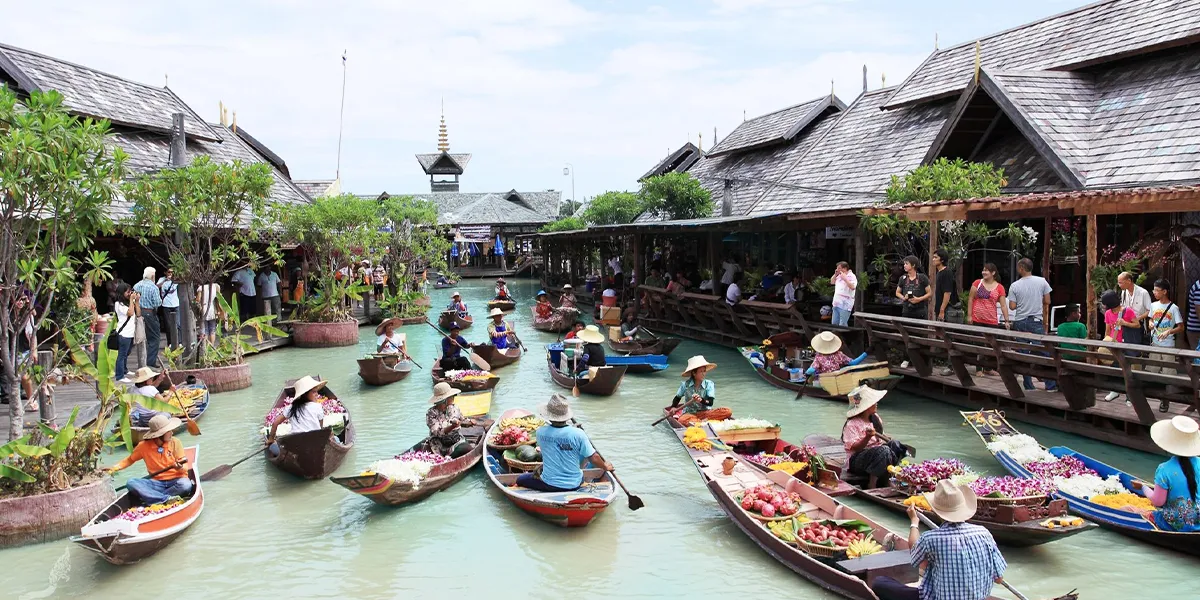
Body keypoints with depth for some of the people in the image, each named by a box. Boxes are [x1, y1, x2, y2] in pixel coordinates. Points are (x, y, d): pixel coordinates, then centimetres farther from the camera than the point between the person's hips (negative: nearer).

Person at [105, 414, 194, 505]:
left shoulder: (175, 442, -3)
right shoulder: (144, 446, 0)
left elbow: (185, 467, -5)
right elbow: (130, 459, 18)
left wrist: (180, 468, -27)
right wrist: (114, 468, 3)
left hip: (175, 480, -2)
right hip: (156, 483, 2)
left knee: (185, 484, -35)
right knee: (131, 483, -23)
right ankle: (168, 499, -32)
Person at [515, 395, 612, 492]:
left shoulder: (540, 432, -14)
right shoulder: (578, 434, -20)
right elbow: (594, 458, -13)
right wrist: (605, 466, 9)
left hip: (549, 485, 0)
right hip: (574, 485, 0)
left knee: (520, 479, 20)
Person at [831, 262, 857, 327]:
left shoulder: (851, 276, -10)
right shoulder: (839, 275, 14)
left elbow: (853, 287, -24)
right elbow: (832, 282, 24)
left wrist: (845, 279, -23)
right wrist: (835, 274, 8)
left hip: (845, 305, -8)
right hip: (836, 303, 9)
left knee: (842, 325, -11)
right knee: (834, 324, 12)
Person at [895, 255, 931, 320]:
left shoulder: (922, 278, -2)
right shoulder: (903, 278, 7)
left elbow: (929, 293, 0)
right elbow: (897, 292, 17)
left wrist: (919, 299, -14)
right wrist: (903, 298, -4)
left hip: (920, 311, -3)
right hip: (906, 311, 3)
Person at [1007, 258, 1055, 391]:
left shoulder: (1015, 286, -5)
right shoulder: (1042, 282, -2)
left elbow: (1012, 306, -7)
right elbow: (1047, 302, 2)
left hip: (1020, 322, 0)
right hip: (1037, 321, 0)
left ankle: (1028, 386, 8)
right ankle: (1050, 385, 3)